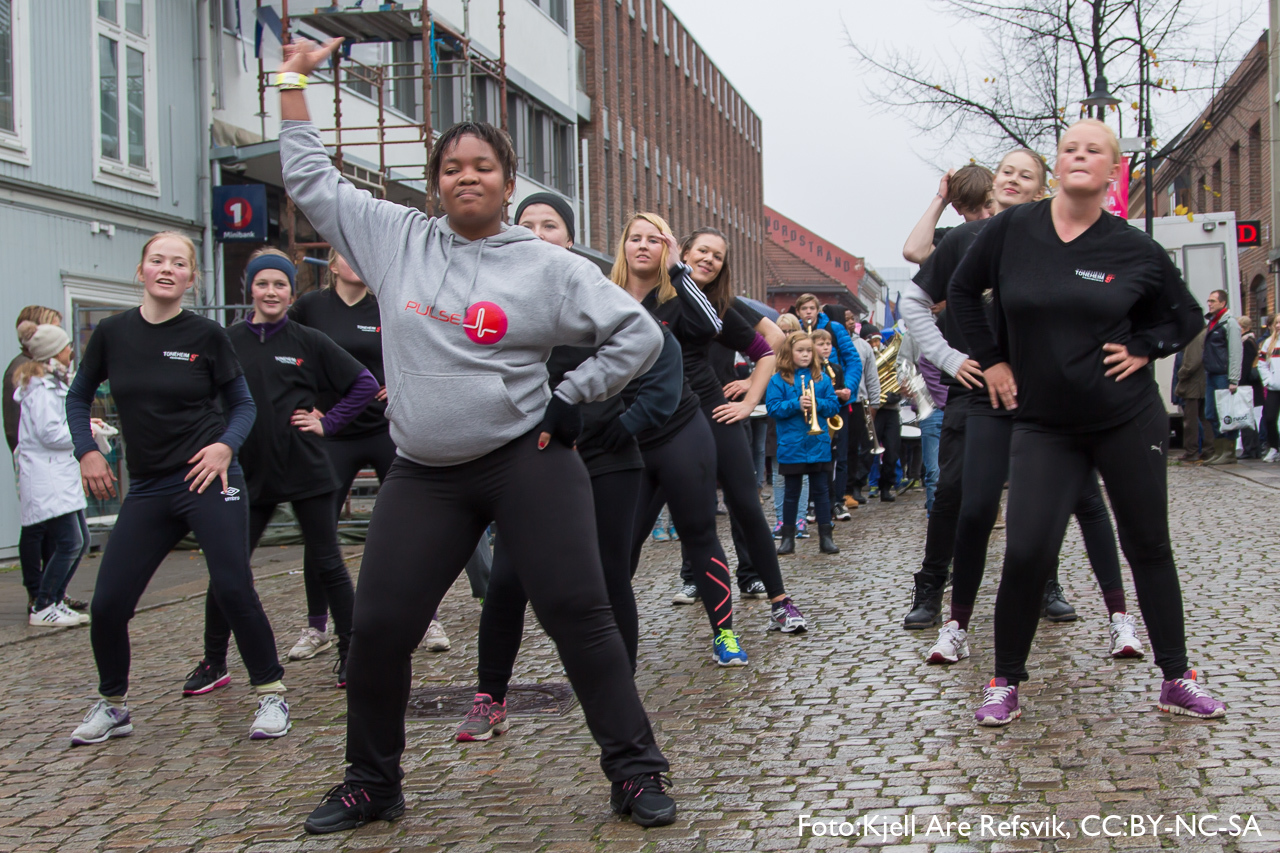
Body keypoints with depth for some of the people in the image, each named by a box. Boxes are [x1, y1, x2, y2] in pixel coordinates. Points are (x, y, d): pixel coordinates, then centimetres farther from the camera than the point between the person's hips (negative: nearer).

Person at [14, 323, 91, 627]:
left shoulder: (54, 383, 21)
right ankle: (42, 608, -4)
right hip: (47, 478, -11)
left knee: (80, 542, 8)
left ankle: (54, 602, 15)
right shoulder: (42, 388, -12)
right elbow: (50, 433, -19)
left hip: (62, 475, 11)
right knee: (70, 543, -13)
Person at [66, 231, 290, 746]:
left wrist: (226, 445, -12)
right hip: (147, 490, 3)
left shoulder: (206, 336, -3)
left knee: (233, 590, -10)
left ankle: (271, 694, 8)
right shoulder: (113, 333, 3)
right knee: (107, 604, 0)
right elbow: (78, 398, 18)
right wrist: (87, 451, 4)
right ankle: (112, 706, 22)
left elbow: (243, 404, 6)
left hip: (207, 480, -3)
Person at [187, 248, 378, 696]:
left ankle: (350, 652, 16)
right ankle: (214, 663, 17)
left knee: (326, 565, 4)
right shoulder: (229, 341, 2)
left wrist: (327, 422, -2)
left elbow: (365, 383, 3)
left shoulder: (309, 342, 0)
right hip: (249, 472, 2)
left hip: (306, 471, -1)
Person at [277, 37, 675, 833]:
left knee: (576, 611, -6)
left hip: (528, 460, -3)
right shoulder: (398, 238, 7)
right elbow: (312, 180, 15)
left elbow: (639, 333, 2)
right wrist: (294, 83, 16)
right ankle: (372, 782, 22)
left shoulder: (548, 265, -1)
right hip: (423, 476, 3)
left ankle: (636, 770, 6)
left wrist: (572, 396, -3)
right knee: (379, 627, 2)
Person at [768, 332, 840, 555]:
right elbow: (772, 408, -9)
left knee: (821, 491, 5)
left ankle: (826, 537, 10)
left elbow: (834, 406, 4)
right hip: (791, 446, -2)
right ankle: (788, 537, 17)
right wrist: (796, 404, -20)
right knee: (792, 492, 8)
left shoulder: (822, 378, 6)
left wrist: (817, 404, -15)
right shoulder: (778, 380, -1)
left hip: (819, 445, 2)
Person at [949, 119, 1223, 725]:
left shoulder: (1135, 250, -4)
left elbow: (1186, 316, 12)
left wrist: (1142, 350, -4)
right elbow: (962, 292, 11)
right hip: (1043, 423, -1)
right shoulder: (1012, 230, -4)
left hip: (1128, 419, 1)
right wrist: (992, 360, 6)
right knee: (1027, 553, -11)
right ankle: (1004, 682, 7)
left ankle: (1177, 680, 22)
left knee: (1149, 546, 9)